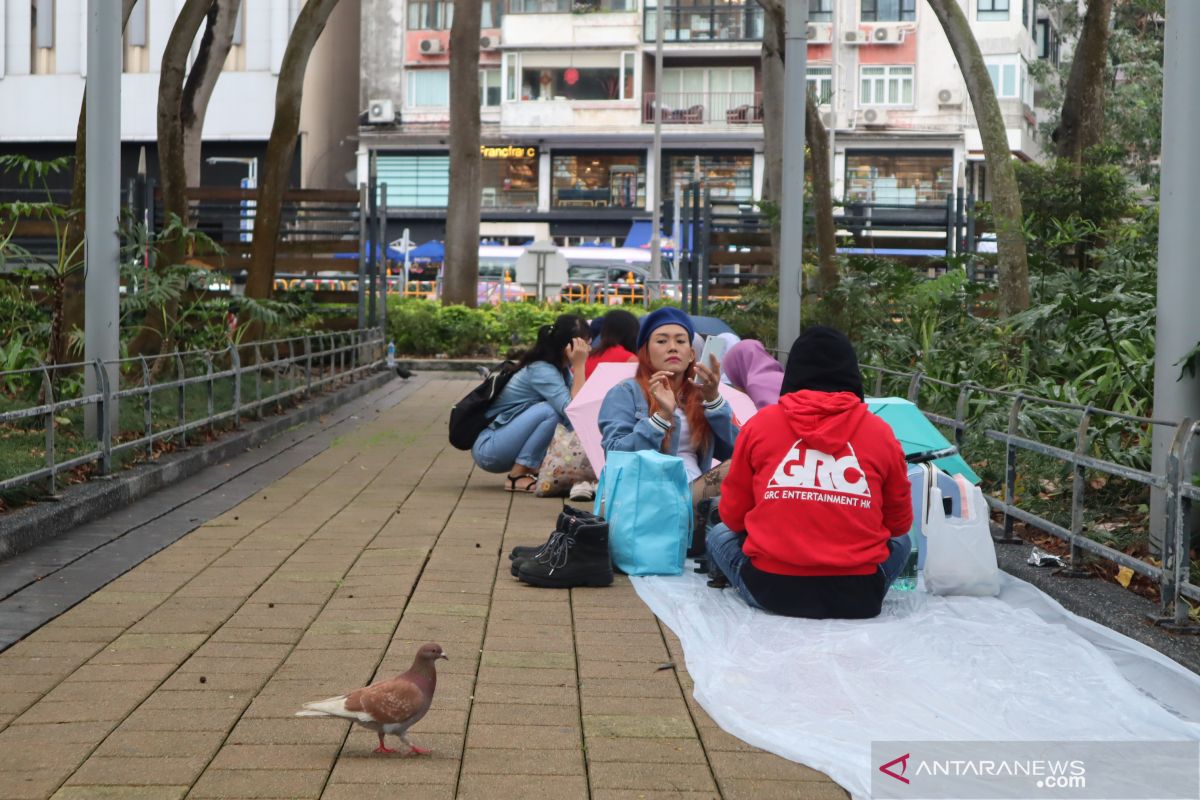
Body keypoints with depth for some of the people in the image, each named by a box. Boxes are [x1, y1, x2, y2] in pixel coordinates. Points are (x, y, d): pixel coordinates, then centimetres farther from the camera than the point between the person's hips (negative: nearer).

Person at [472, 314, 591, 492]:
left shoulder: (561, 368, 3)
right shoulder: (541, 371, -23)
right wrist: (579, 366, -28)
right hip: (487, 447, -9)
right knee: (550, 411, -26)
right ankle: (518, 476, -16)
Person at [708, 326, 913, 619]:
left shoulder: (760, 423, 1)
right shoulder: (880, 432, 1)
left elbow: (732, 516, 10)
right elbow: (900, 524, 13)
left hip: (770, 590, -1)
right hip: (859, 596, 1)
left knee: (719, 533, 29)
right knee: (901, 541, 32)